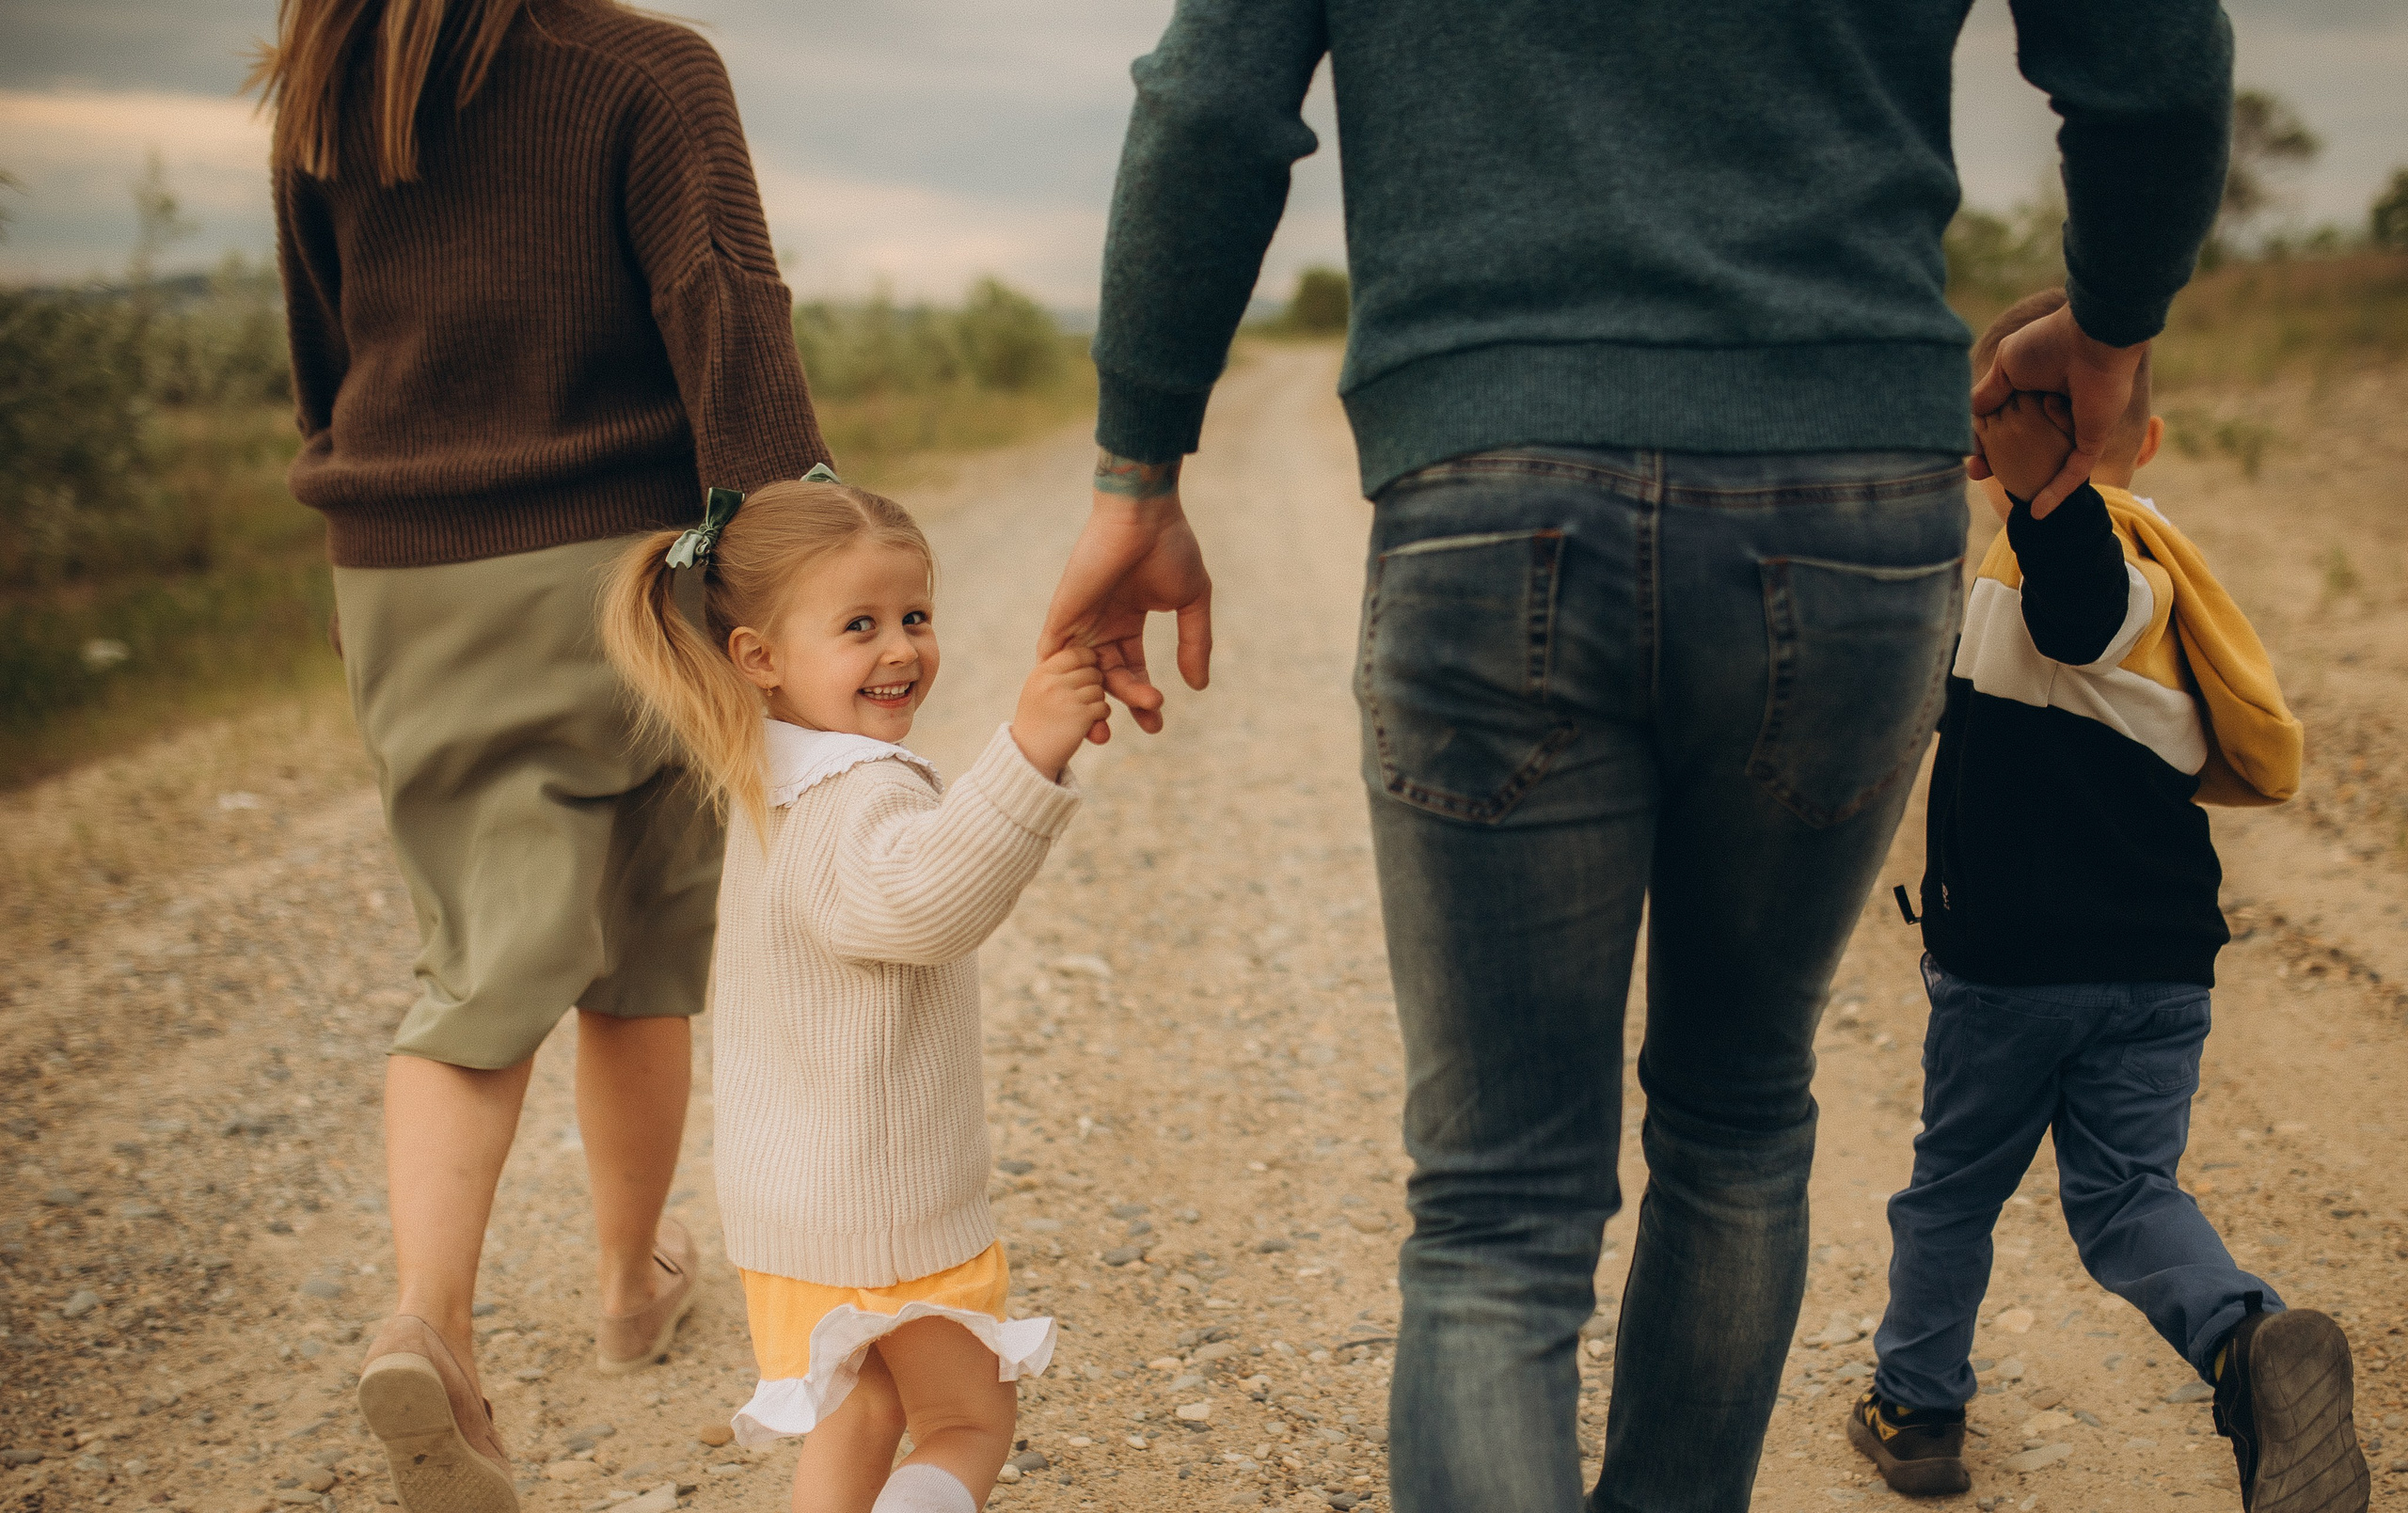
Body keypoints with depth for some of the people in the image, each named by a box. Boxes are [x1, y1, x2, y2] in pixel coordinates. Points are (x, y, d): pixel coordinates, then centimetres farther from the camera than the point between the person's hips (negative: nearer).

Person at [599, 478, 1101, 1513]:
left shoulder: (769, 787, 9)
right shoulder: (863, 795, -23)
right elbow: (917, 899, -45)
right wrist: (1027, 758, -55)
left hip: (783, 1187, 9)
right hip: (887, 1202, -9)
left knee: (861, 1411, 22)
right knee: (968, 1427, 4)